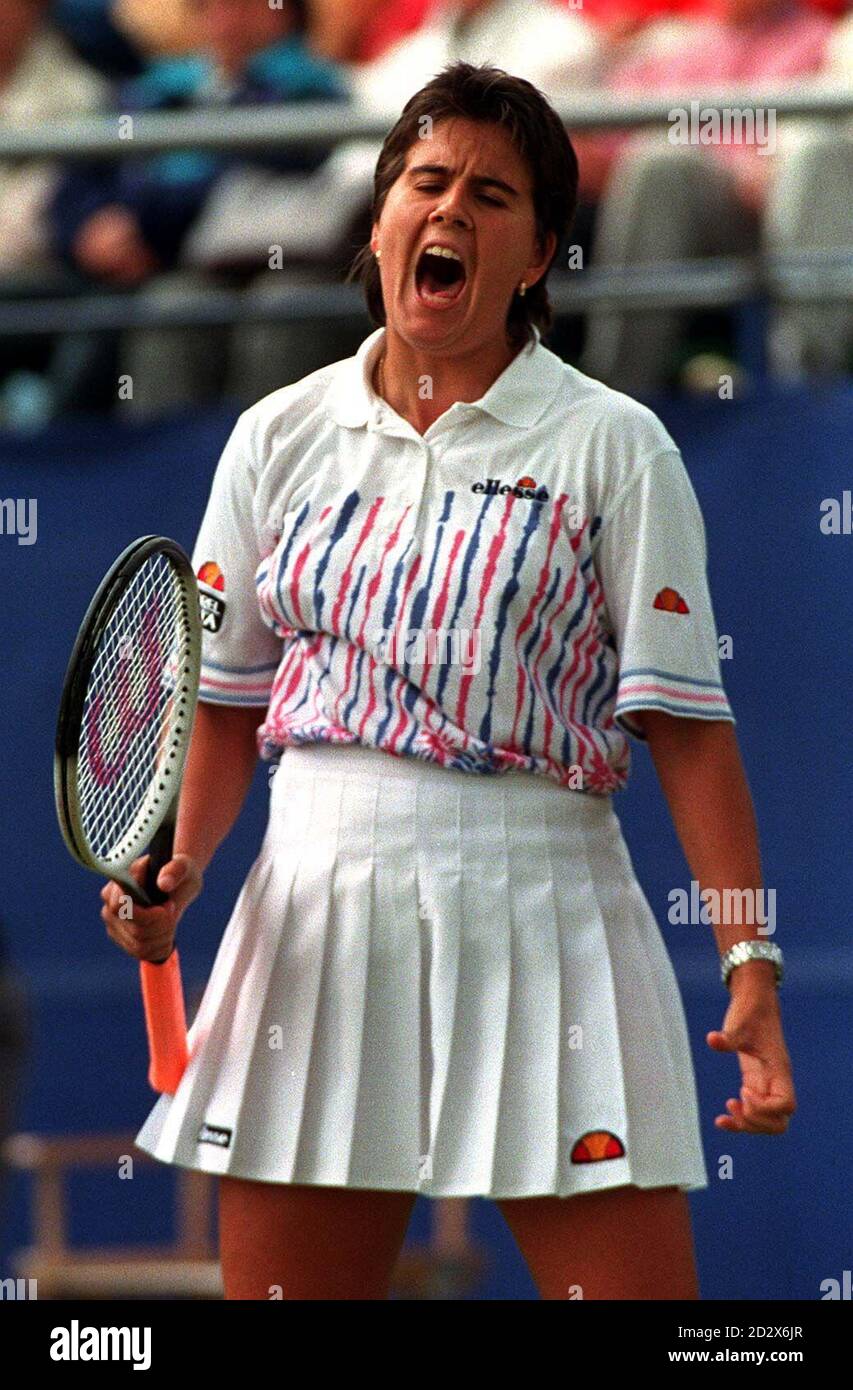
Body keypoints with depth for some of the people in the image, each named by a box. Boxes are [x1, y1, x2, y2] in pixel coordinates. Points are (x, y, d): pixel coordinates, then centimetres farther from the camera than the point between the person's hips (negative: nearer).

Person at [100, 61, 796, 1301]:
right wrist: (178, 867, -1)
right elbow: (228, 700, 16)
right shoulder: (279, 438, 11)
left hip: (538, 913, -3)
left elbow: (686, 727, -3)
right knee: (278, 1286, 3)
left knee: (633, 1286, -8)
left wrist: (752, 966, -11)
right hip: (315, 923, 3)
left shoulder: (613, 446, 1)